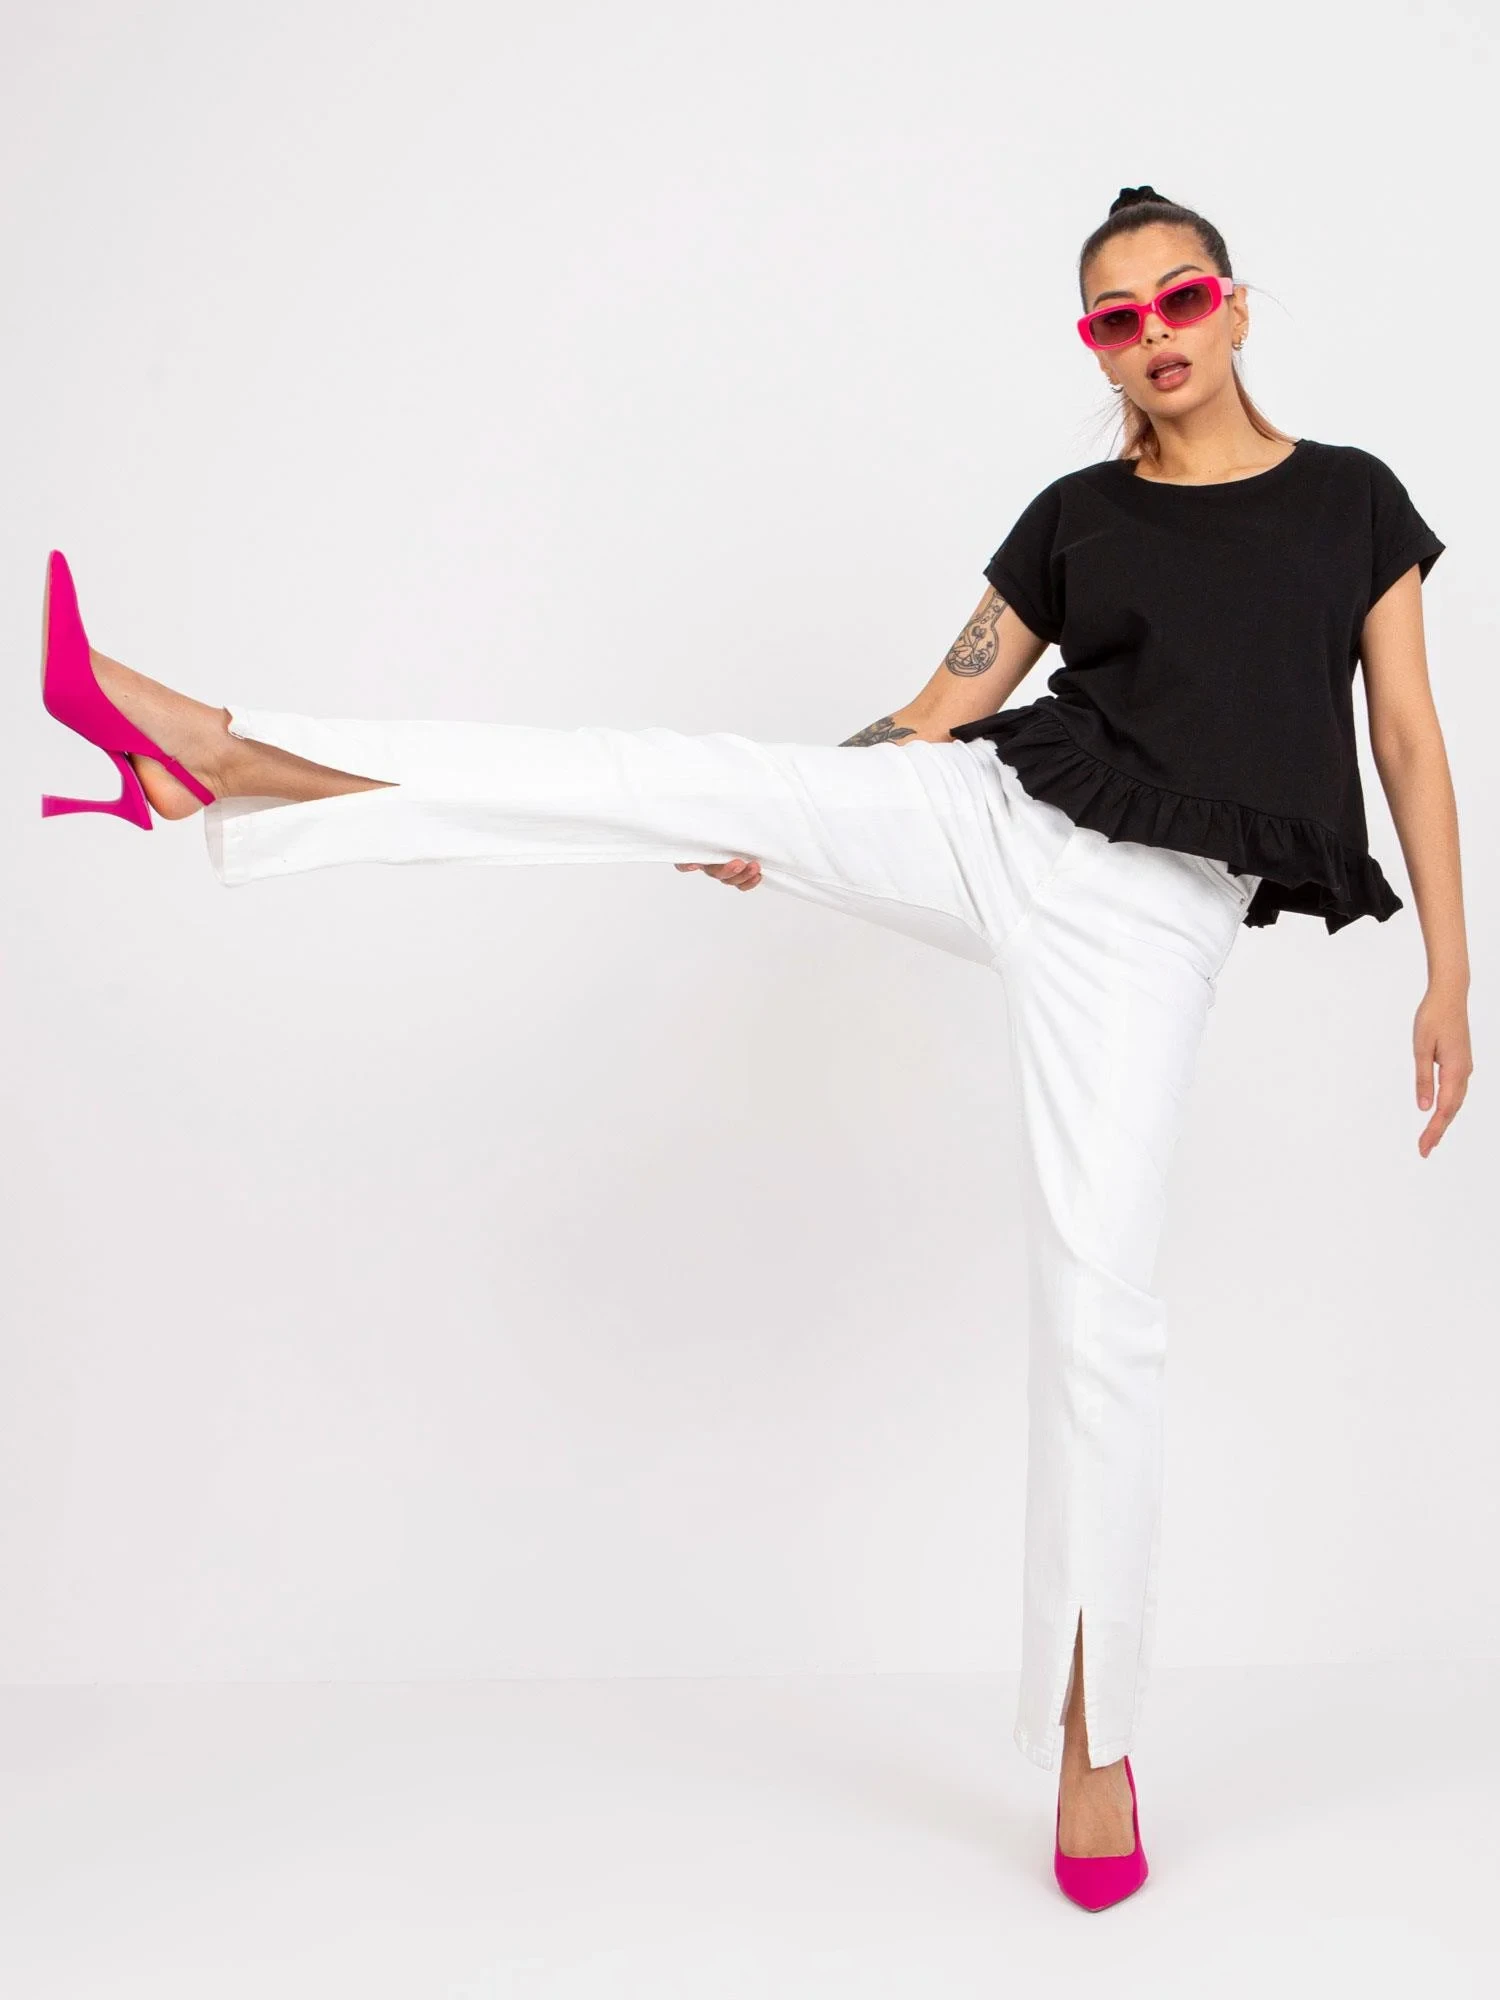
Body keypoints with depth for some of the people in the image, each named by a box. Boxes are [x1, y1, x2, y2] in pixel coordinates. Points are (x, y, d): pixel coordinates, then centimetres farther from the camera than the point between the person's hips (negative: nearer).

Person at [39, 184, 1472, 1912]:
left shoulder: (1353, 500, 10)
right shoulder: (1074, 520, 12)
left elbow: (1410, 742, 8)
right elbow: (944, 707, 14)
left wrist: (1450, 974, 2)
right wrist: (783, 831, 8)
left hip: (1152, 912, -2)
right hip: (1000, 824, 2)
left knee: (1099, 1300, -9)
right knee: (654, 777, -12)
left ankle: (1090, 1740, 6)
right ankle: (213, 757, -7)